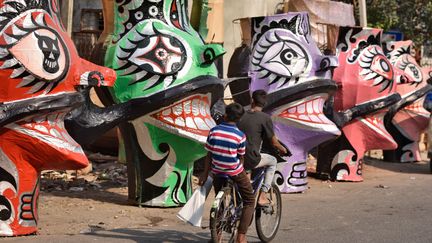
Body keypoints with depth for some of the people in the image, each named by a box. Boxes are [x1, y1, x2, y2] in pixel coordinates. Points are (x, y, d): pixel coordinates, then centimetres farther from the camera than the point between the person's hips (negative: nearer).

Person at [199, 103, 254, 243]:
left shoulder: (213, 131, -5)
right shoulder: (240, 135, -12)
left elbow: (209, 154, 1)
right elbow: (241, 157, -2)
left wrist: (205, 174, 9)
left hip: (217, 172, 4)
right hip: (235, 172, -4)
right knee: (249, 201, 11)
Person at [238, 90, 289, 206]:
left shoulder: (243, 116, 9)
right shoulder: (265, 118, -7)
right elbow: (274, 142, 0)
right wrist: (282, 149, 22)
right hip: (251, 160, -5)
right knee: (273, 161, 25)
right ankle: (263, 195, 17)